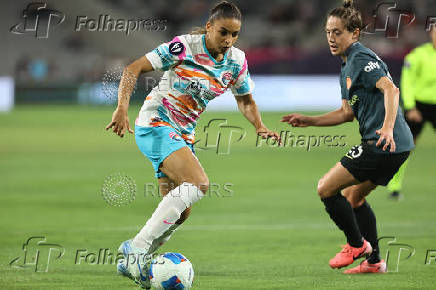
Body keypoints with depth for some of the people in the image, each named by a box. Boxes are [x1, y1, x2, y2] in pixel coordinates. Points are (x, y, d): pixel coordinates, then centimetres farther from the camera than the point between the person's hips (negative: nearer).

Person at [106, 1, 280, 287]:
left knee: (180, 212, 4)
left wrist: (259, 126, 0)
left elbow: (245, 100, 19)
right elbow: (133, 69, -15)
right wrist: (122, 108, -27)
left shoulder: (237, 61, 2)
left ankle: (131, 263, 19)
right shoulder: (184, 47, -16)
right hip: (155, 124, -8)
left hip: (183, 134, 8)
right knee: (198, 183, -27)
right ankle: (137, 247, -26)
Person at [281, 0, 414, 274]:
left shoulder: (362, 59, -11)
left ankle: (357, 245, 8)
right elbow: (347, 112, 26)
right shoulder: (348, 67, 20)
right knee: (353, 197, 23)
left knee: (327, 188, -5)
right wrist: (308, 121, 20)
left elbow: (390, 89, -25)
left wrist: (387, 127, -38)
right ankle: (374, 261, 24)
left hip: (384, 145, -11)